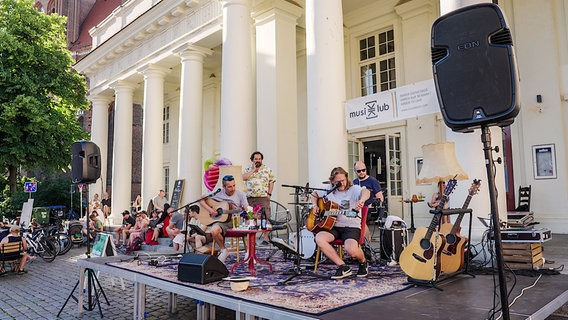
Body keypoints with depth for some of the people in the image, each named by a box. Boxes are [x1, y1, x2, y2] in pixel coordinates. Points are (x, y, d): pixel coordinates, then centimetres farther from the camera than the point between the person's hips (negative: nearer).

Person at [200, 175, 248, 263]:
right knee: (214, 231, -33)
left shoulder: (240, 194, 2)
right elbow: (201, 199, 4)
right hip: (222, 221, 0)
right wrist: (209, 209, -12)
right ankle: (223, 250, -2)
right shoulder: (218, 193, 0)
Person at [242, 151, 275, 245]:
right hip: (250, 198, 2)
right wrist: (254, 169, -5)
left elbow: (271, 182, 8)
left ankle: (266, 239, 0)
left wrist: (269, 193, -3)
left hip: (263, 197, -2)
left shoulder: (267, 169, 9)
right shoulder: (248, 169, 13)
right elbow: (244, 177, -6)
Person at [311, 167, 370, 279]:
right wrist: (315, 206, 7)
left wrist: (362, 200, -53)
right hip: (333, 227, 5)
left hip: (351, 227, -4)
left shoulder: (353, 189, -5)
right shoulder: (329, 190, 10)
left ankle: (363, 262, 9)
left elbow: (366, 192, -28)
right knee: (319, 238, -27)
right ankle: (343, 267, -16)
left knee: (351, 250, -32)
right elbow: (315, 194, 27)